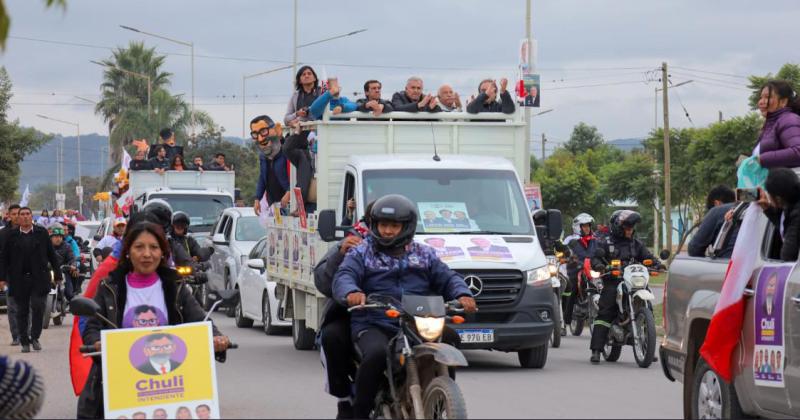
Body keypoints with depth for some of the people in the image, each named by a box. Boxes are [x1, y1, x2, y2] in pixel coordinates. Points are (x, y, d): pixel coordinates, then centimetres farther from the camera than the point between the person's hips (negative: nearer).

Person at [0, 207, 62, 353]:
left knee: (38, 307, -10)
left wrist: (57, 274, 5)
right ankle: (24, 342, 13)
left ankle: (35, 337, 6)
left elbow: (52, 255, 8)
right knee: (22, 311, 5)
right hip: (19, 279, 1)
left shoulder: (41, 233, 5)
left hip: (39, 279, -1)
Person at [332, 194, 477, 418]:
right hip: (373, 327, -3)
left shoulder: (424, 254, 20)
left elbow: (447, 277, 14)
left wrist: (462, 294, -10)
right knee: (376, 354, -35)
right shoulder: (362, 253, 11)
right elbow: (343, 277, -5)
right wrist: (351, 292, -30)